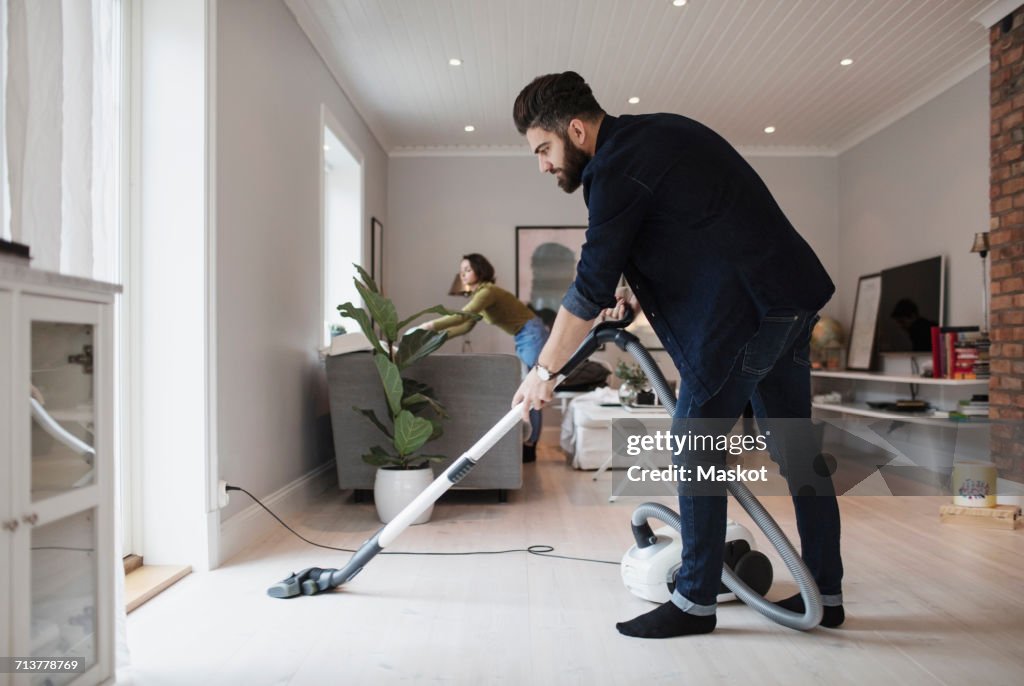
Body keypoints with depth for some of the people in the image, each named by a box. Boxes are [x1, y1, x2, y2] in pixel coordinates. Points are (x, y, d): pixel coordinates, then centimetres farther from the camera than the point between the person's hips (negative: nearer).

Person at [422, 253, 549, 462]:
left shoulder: (488, 292, -18)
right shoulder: (479, 295, 13)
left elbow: (463, 315, -30)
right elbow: (466, 326, 14)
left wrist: (431, 325, -30)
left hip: (532, 335, -10)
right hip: (523, 339, 10)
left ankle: (529, 447, -5)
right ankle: (525, 445, 14)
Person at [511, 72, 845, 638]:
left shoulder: (617, 168, -13)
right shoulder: (650, 133, 17)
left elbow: (590, 291, -14)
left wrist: (543, 371, -4)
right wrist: (637, 295, 19)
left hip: (745, 307, -10)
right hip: (793, 296, 10)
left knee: (696, 443, -3)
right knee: (794, 444, 12)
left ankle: (695, 601, 6)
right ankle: (825, 593, 22)